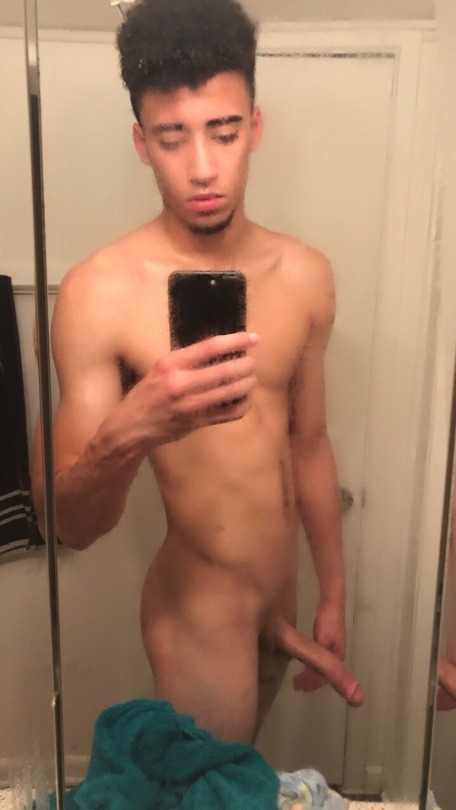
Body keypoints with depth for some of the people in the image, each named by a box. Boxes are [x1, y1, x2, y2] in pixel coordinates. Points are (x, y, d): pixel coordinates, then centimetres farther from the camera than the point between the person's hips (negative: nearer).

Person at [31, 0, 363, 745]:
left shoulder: (305, 276, -5)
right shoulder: (100, 293, -20)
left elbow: (309, 443, 5)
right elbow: (69, 526, -19)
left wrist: (333, 596, 10)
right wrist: (126, 434, -41)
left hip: (280, 600, 5)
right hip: (198, 613, -5)